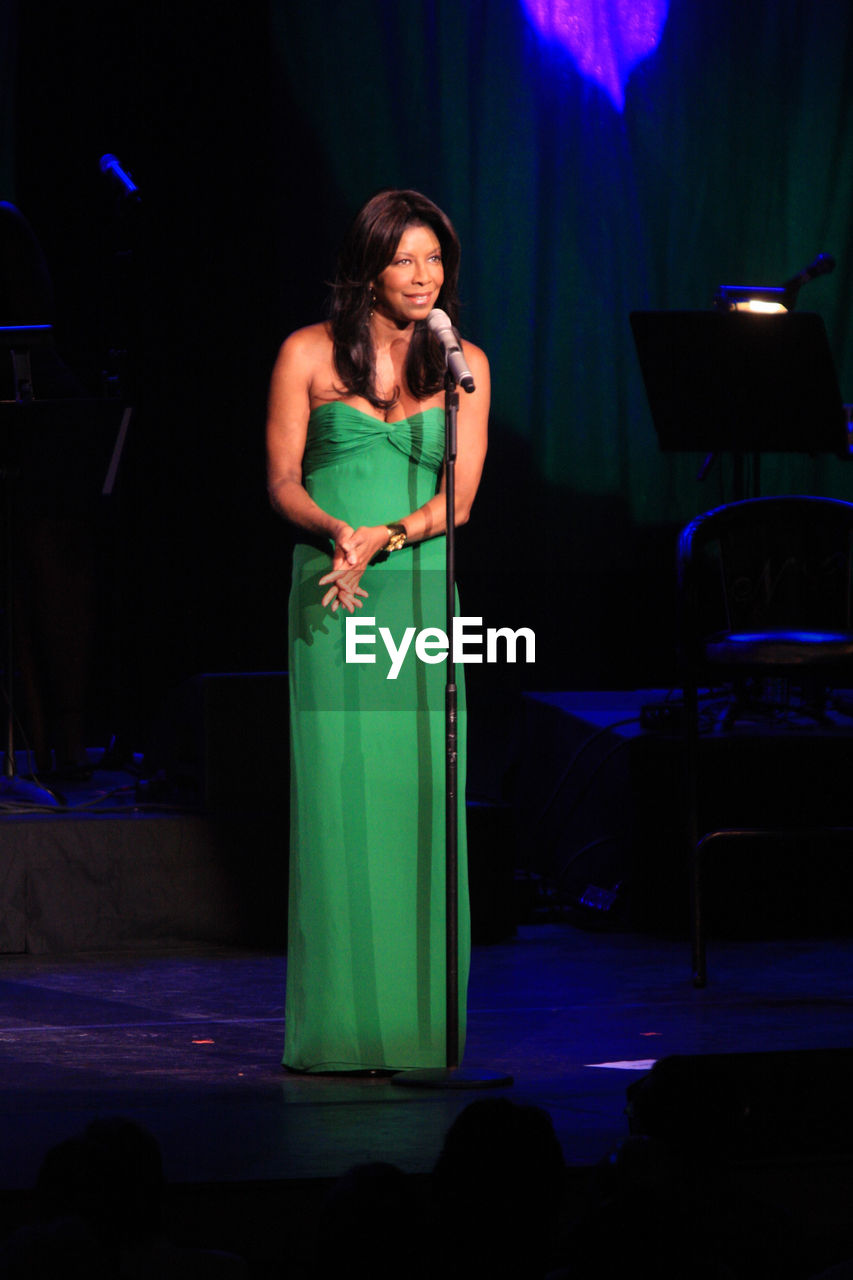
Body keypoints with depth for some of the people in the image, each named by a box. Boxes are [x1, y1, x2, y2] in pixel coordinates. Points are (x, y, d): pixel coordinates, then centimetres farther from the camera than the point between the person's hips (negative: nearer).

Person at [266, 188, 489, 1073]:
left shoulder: (463, 364, 9)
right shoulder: (308, 354, 5)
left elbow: (459, 495, 2)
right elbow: (282, 483, 3)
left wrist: (382, 539, -14)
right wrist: (336, 532, -17)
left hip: (423, 592, 1)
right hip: (332, 599, -1)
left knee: (420, 797, -3)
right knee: (337, 794, -6)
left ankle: (418, 1024, 0)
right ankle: (339, 1026, -2)